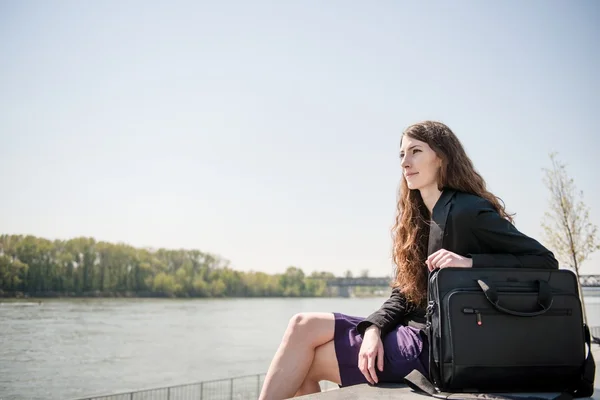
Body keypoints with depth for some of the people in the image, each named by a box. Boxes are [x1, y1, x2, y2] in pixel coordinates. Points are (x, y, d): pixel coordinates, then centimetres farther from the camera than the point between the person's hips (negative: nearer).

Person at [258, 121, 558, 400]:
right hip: (413, 332, 8)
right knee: (305, 324, -5)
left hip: (437, 348, -8)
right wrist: (373, 328, -9)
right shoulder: (416, 220, 14)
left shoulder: (468, 211, -12)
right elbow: (402, 295, 10)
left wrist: (470, 262, -24)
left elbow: (544, 261, -13)